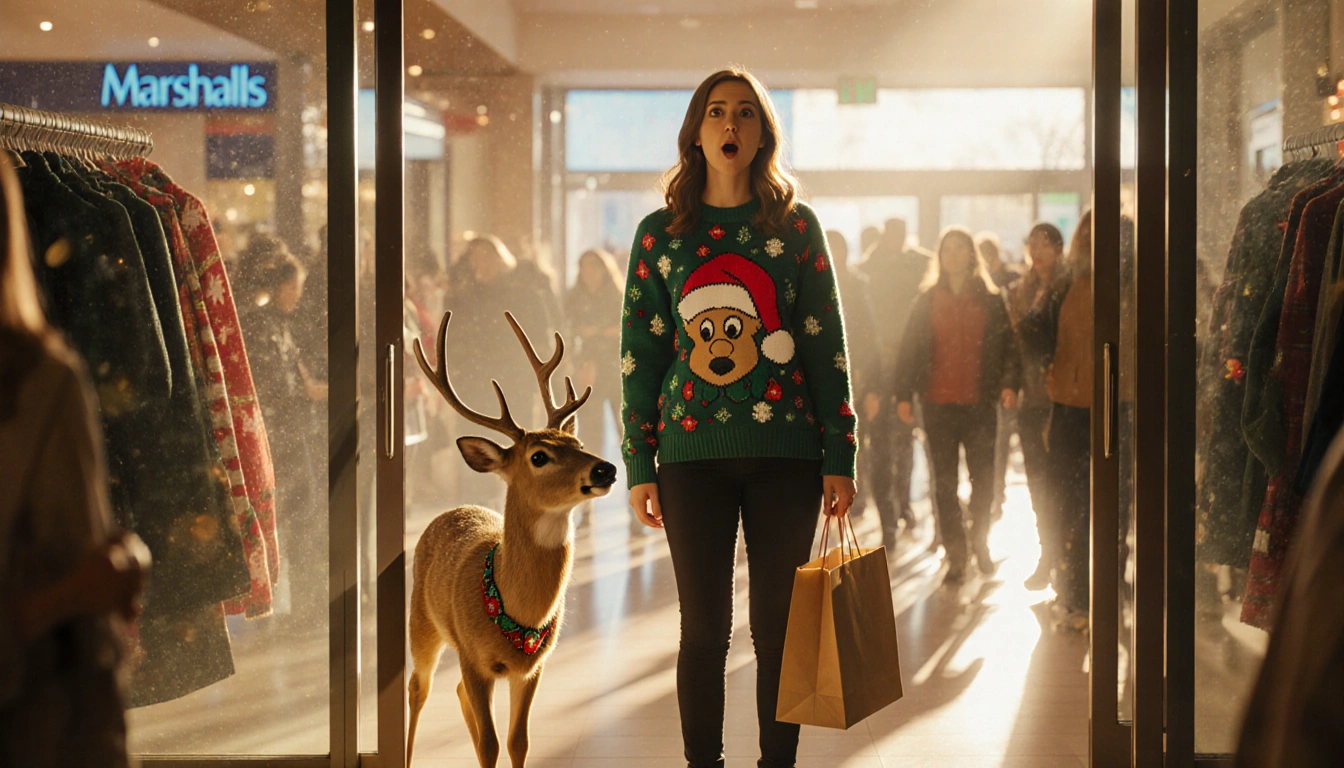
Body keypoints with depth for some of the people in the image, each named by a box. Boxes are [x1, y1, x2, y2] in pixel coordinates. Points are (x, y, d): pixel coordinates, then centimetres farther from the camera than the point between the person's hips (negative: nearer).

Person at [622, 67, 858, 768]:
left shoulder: (795, 225, 7)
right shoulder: (659, 234, 7)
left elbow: (827, 344, 6)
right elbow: (640, 353, 8)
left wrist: (839, 457, 0)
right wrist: (639, 466, 4)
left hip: (785, 450, 0)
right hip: (692, 451, 0)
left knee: (778, 628, 4)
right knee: (704, 628, 3)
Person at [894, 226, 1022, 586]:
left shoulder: (990, 300, 5)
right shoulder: (928, 301, 7)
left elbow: (1008, 344, 3)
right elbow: (909, 350, 6)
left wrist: (1010, 383, -13)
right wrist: (904, 395, -2)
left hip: (979, 404, 0)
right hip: (938, 404, 0)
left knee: (983, 478, 5)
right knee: (945, 484, 1)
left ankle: (981, 543, 26)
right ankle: (955, 557, 7)